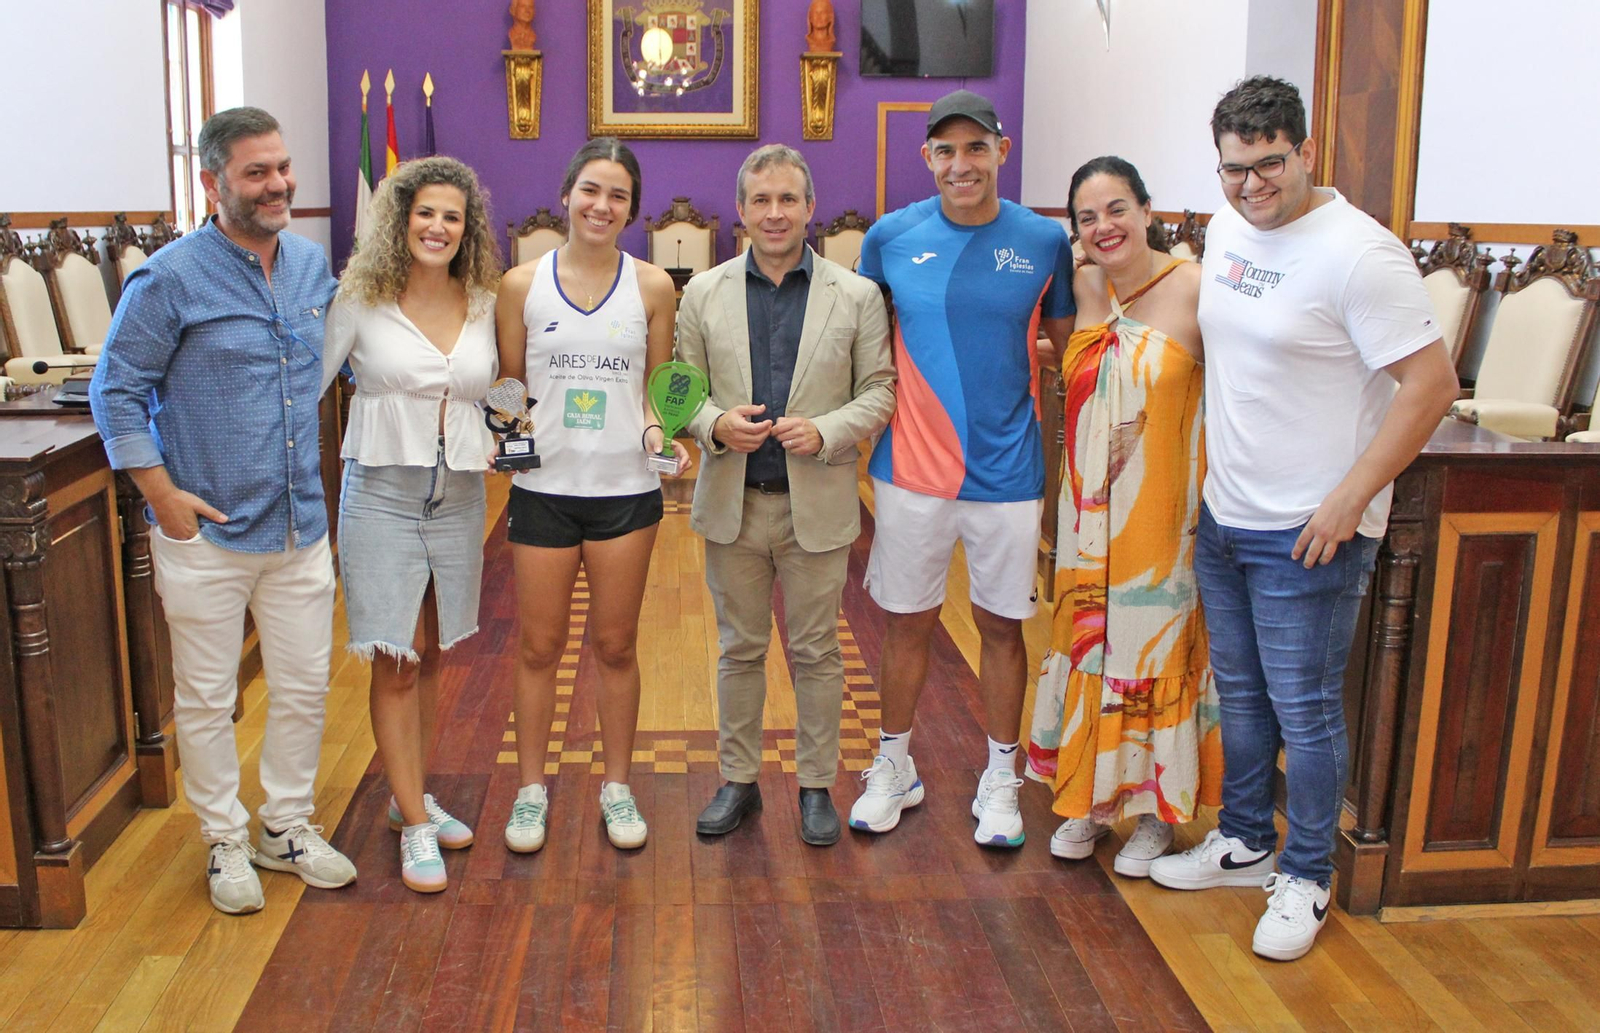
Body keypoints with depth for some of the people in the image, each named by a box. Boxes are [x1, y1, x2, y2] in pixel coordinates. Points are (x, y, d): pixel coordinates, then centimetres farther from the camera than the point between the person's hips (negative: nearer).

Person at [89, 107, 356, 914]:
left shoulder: (314, 264, 6)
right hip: (207, 533, -5)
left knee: (304, 689, 13)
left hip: (301, 527, 5)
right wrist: (163, 494, -12)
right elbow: (117, 389, -7)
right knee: (206, 699, 8)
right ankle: (225, 841, 26)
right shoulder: (172, 277, -10)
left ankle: (287, 827, 31)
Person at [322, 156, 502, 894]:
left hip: (458, 496, 4)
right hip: (382, 493, -3)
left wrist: (493, 439, 2)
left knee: (431, 656, 14)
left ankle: (412, 795, 30)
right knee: (395, 663, 0)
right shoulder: (360, 301, -6)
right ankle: (415, 825, 10)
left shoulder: (484, 305, 4)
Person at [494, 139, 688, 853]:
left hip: (625, 490, 0)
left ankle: (617, 787, 28)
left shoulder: (652, 287, 1)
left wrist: (658, 433, -12)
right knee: (539, 647, 9)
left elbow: (656, 389, 7)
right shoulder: (522, 285, 0)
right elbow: (509, 387, 7)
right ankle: (531, 789, 27)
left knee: (616, 645, 11)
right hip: (543, 488, 0)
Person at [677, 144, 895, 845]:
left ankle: (816, 785, 24)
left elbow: (880, 392, 0)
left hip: (817, 505, -1)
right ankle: (738, 780, 27)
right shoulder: (703, 293, 4)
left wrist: (825, 433, -16)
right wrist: (716, 425, -14)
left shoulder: (857, 296, 0)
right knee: (739, 649, 12)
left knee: (816, 652, 8)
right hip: (732, 504, 2)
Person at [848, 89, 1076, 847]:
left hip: (1007, 470, 0)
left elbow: (1066, 349, 8)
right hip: (912, 469, 0)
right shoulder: (890, 236, -2)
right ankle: (894, 767, 31)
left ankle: (1000, 779, 28)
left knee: (1001, 626, 10)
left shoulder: (1044, 241, -2)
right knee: (908, 623, 12)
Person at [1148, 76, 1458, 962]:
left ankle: (1305, 879, 23)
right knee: (1239, 696, 19)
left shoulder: (1357, 252, -18)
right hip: (1224, 516, 8)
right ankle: (1243, 843, 37)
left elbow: (1431, 385, -19)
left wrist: (1348, 501, -21)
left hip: (1308, 533, -7)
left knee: (1305, 713, 5)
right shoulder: (1225, 232, 5)